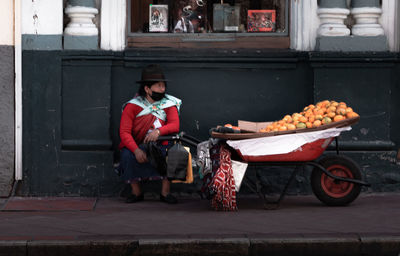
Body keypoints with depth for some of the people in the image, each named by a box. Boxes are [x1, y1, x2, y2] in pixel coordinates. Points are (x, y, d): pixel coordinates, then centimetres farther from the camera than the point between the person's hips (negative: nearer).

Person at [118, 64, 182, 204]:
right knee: (127, 156, -32)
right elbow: (124, 132, -12)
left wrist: (158, 131, -33)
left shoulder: (169, 104, 3)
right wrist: (136, 150, -29)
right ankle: (136, 192, -13)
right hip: (136, 145, -1)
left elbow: (175, 125, -12)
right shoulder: (132, 106, -4)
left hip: (160, 145, 1)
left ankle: (165, 192, -14)